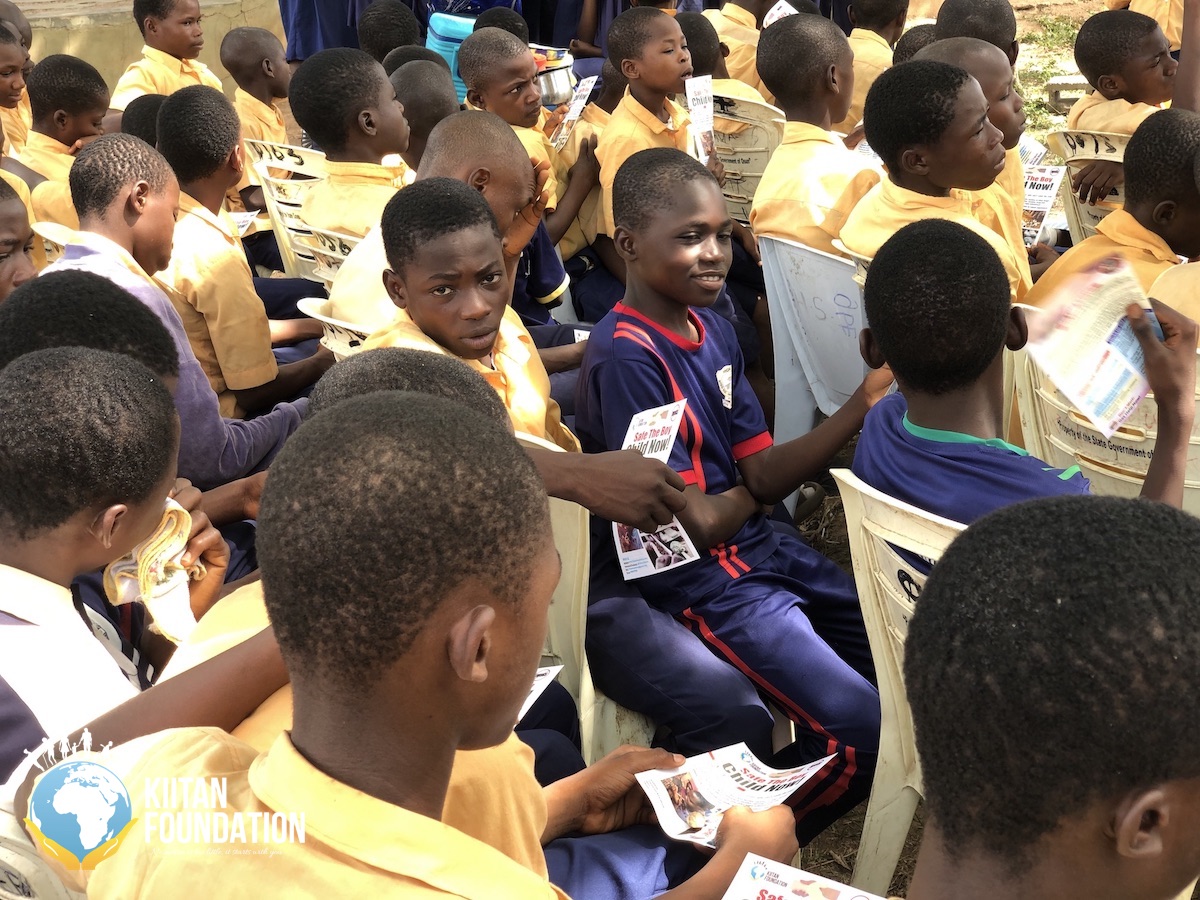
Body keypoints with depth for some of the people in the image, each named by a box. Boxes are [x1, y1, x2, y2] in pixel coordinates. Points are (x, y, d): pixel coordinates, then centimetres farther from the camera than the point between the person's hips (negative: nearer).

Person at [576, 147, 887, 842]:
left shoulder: (713, 330, 6)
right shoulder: (628, 356, -21)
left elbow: (762, 474, 2)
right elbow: (692, 526, -20)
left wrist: (861, 407, -11)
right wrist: (758, 491, 0)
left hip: (760, 547, 9)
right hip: (694, 582, -9)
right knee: (866, 732, -17)